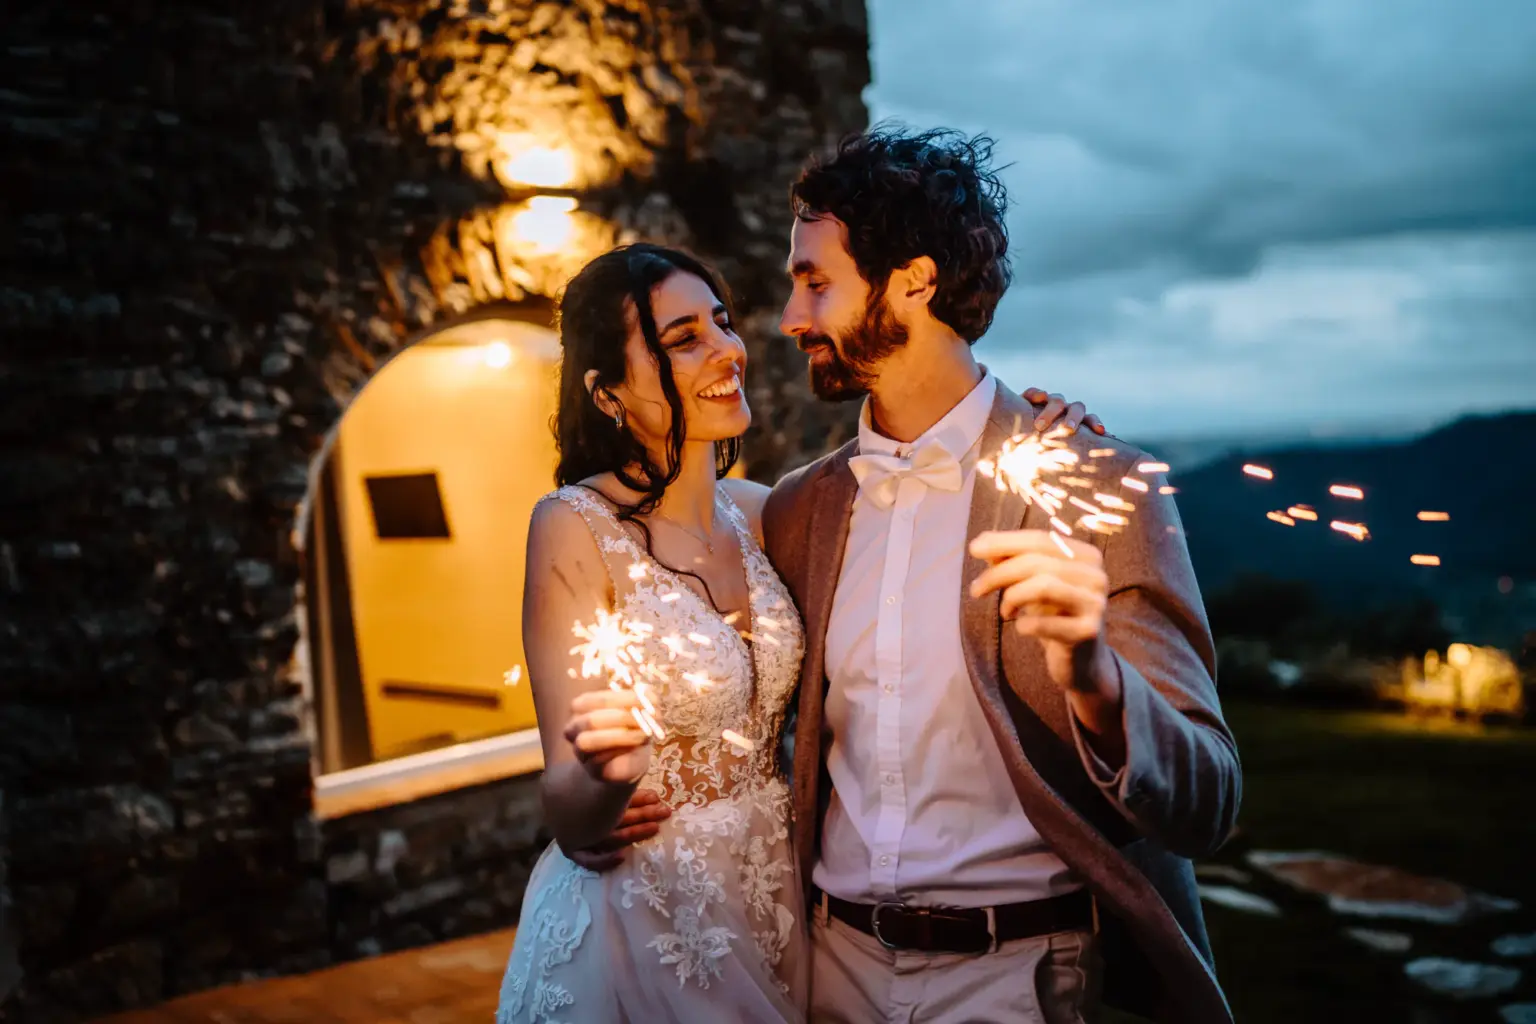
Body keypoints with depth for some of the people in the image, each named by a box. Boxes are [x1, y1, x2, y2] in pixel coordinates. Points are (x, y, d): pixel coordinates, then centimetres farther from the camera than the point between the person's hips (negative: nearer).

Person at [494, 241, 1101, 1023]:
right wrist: (609, 773, -39)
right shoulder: (577, 527, -17)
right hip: (644, 923, -5)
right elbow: (570, 821, -16)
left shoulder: (757, 512, -2)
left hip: (770, 914, 5)